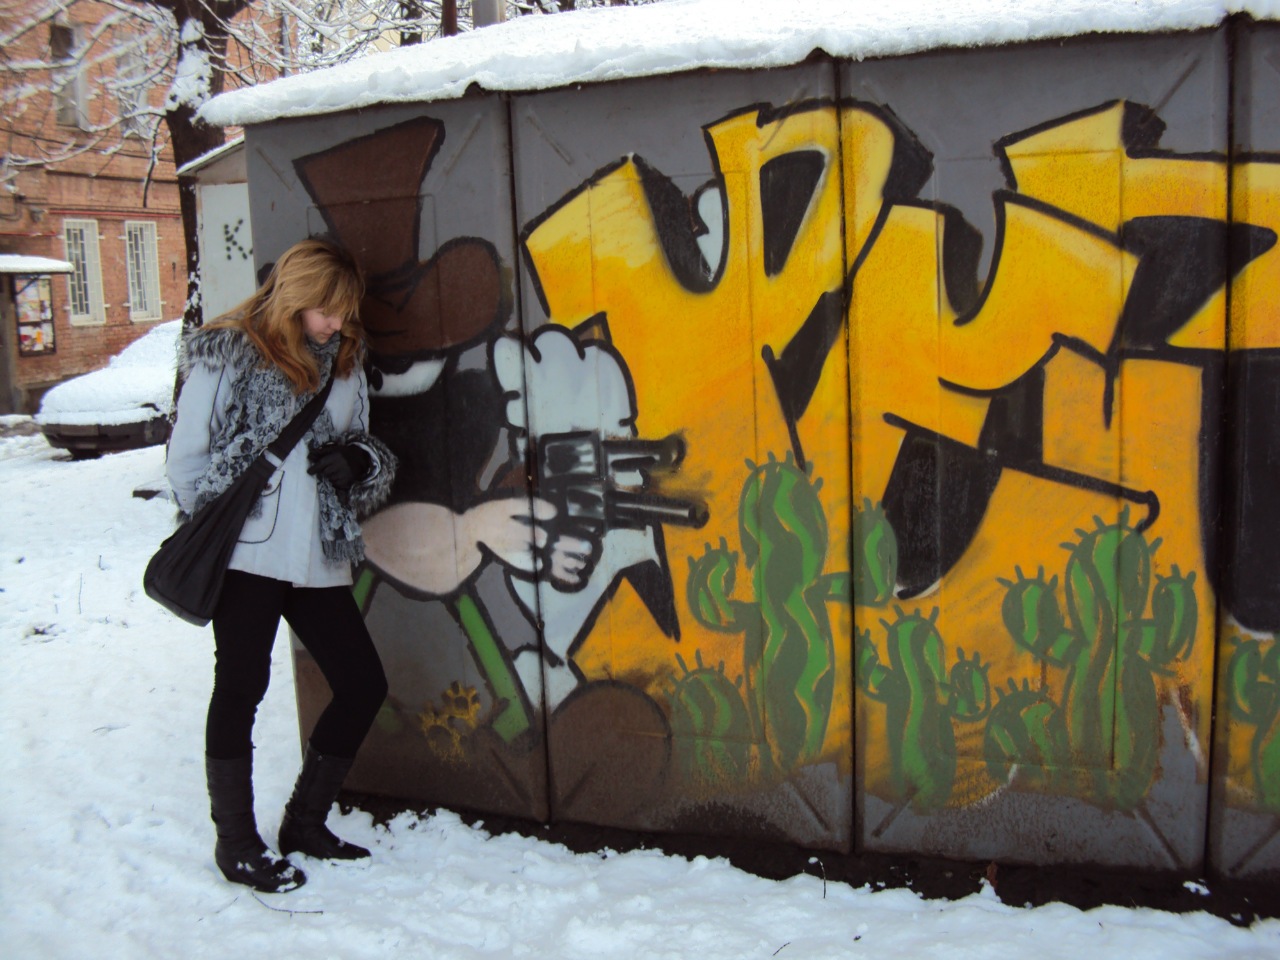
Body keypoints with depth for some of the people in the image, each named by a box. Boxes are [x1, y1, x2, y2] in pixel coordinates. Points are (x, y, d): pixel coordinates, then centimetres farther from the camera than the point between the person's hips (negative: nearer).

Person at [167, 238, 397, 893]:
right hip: (248, 553, -6)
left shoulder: (343, 361, 15)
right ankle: (235, 843, 19)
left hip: (318, 558, 6)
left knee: (363, 685, 5)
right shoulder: (228, 354, -2)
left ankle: (304, 822, 23)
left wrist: (355, 461, -2)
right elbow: (188, 457, -2)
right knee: (241, 688, 3)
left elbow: (365, 450, 20)